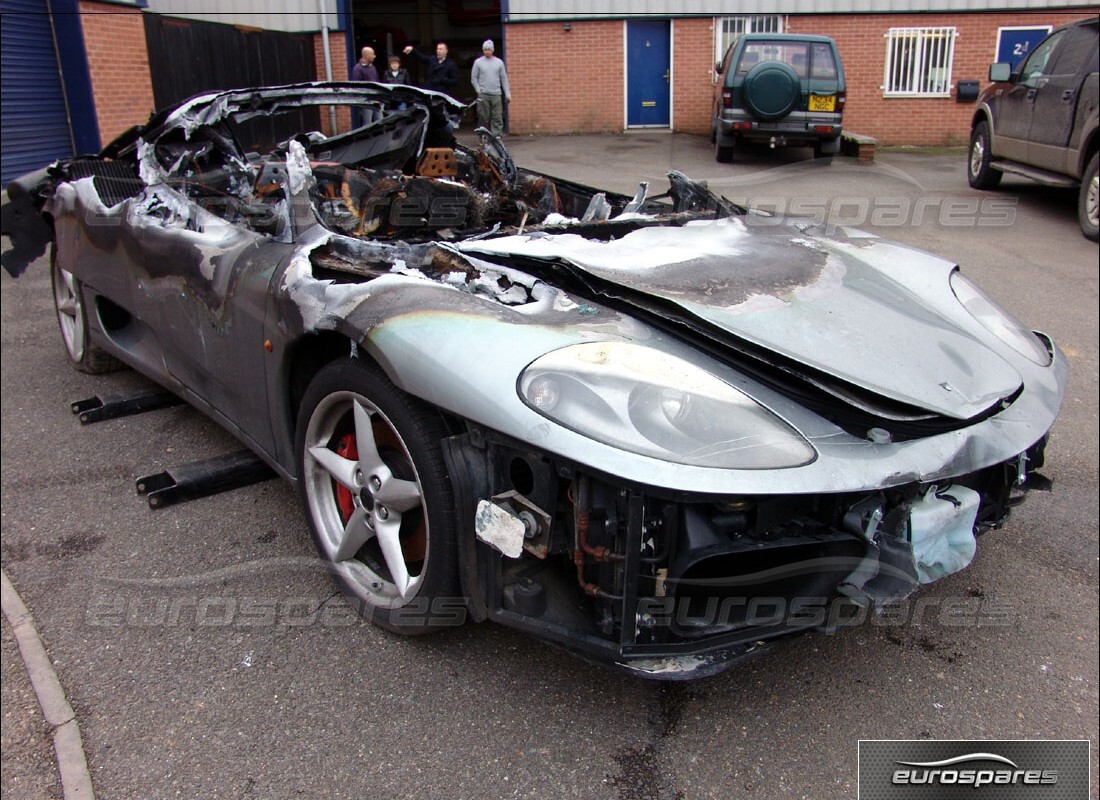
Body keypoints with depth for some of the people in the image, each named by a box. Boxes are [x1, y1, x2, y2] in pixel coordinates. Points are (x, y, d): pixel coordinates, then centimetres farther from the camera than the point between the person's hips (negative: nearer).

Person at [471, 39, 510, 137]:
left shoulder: (499, 62, 9)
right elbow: (474, 78, 8)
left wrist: (507, 94, 5)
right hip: (483, 95, -1)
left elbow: (504, 79, 10)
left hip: (496, 94, 1)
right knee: (484, 118, 0)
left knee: (497, 118, -6)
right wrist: (478, 90, -2)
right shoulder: (478, 62, 6)